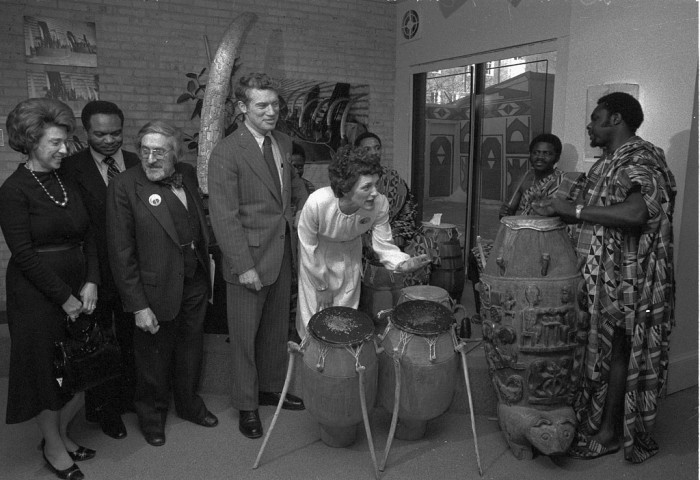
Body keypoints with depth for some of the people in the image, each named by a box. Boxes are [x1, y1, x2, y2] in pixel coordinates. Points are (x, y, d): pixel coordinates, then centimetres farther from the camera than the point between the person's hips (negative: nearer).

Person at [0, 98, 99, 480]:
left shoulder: (67, 183, 9)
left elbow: (88, 236, 7)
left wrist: (91, 282, -5)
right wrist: (64, 297, -13)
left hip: (78, 290, 6)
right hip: (37, 295, -6)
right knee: (48, 372, 9)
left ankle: (61, 433, 34)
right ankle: (53, 448, 31)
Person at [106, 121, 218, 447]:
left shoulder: (187, 174, -1)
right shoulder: (124, 186, -17)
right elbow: (121, 252, -16)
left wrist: (206, 257, 7)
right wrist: (138, 306, -17)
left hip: (195, 283, 5)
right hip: (157, 291, -5)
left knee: (191, 348, 22)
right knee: (155, 357, 15)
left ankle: (188, 402, 47)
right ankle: (151, 414, 42)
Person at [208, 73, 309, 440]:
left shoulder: (284, 143, 7)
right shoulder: (227, 152, -14)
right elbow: (223, 215, -16)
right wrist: (244, 266, -19)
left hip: (284, 251, 7)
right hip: (249, 257, -6)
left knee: (277, 328, 19)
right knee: (245, 334, 8)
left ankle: (271, 389, 39)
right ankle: (246, 406, 26)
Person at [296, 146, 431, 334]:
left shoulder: (380, 204, -30)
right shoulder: (317, 202, -38)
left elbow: (384, 245, -18)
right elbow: (308, 248, -22)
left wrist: (403, 263, -39)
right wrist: (322, 286, -11)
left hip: (350, 252, 3)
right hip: (316, 255, -2)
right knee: (314, 314, 6)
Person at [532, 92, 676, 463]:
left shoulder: (640, 159, -14)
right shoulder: (607, 162, 15)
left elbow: (635, 213, -31)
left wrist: (574, 210, -27)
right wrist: (558, 210, 7)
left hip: (622, 276, -8)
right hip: (596, 272, 8)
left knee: (615, 350, 4)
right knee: (598, 346, 14)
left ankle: (609, 431, 19)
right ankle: (588, 418, 27)